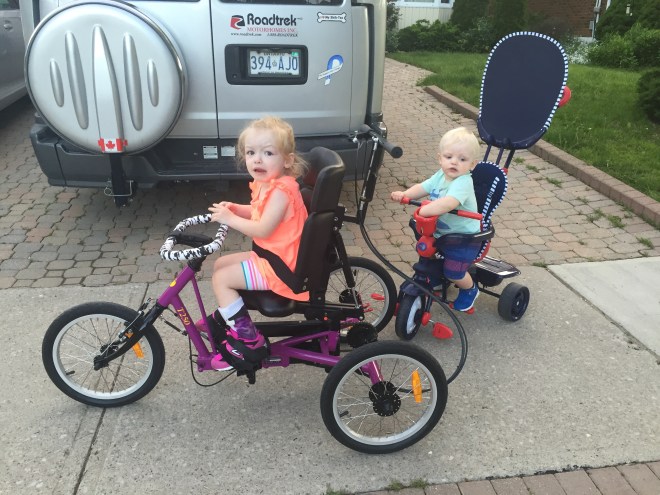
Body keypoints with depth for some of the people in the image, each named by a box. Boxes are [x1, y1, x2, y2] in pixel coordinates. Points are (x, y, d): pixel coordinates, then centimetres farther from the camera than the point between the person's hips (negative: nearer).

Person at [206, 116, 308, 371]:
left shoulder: (281, 190, -26)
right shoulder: (266, 183, 5)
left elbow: (262, 229, -29)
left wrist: (229, 218, -19)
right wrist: (234, 208, 2)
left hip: (279, 266, -10)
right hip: (269, 255, 10)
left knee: (221, 279, -12)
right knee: (220, 264, 19)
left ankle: (248, 338, -6)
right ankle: (225, 316, 38)